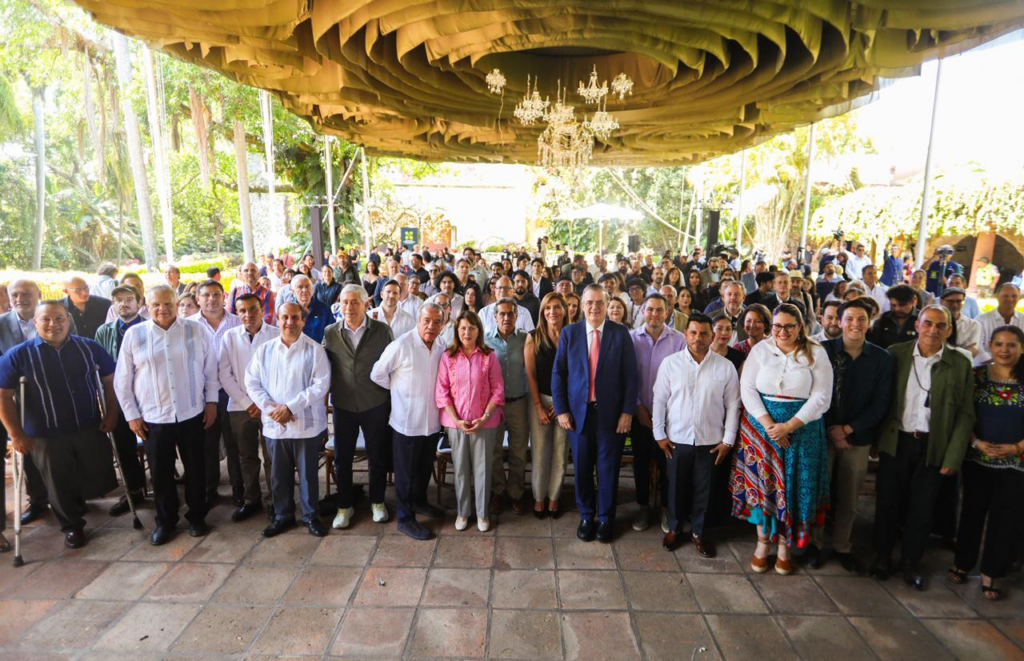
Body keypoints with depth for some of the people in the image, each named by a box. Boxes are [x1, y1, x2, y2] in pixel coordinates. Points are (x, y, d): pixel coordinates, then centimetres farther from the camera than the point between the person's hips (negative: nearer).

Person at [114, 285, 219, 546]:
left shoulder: (197, 330, -2)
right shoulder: (134, 334, -2)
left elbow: (211, 369, 3)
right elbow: (122, 380, 3)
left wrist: (211, 401, 0)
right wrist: (131, 414, 0)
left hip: (192, 413, 0)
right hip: (153, 417, 0)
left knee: (195, 468, 11)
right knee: (160, 472, 11)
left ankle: (196, 515, 30)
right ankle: (165, 521, 29)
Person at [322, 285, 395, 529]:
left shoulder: (382, 330, -5)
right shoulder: (330, 333, 0)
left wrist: (392, 396, 0)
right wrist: (329, 390, 1)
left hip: (376, 405, -1)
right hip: (343, 405, 1)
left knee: (377, 456, 12)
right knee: (342, 458, 12)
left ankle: (377, 502, 33)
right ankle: (344, 506, 31)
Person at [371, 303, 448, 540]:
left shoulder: (442, 347, -1)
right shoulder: (401, 345, -18)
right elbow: (377, 374, -10)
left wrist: (438, 395, 4)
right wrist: (399, 388, -1)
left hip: (432, 419, 6)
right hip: (407, 420, -5)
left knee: (425, 467, 22)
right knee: (406, 470, 9)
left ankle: (419, 501, 44)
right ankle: (405, 518, 22)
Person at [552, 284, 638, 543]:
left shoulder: (621, 333, -1)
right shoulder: (569, 333, 1)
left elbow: (630, 375, -2)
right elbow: (558, 373, 2)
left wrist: (627, 411, -7)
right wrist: (561, 410, -3)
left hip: (611, 413, -1)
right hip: (578, 412, 1)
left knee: (608, 468, 10)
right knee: (582, 468, 11)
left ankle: (605, 518, 29)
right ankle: (586, 516, 31)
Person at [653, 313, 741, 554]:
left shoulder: (725, 367, -4)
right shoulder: (670, 363, -5)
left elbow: (732, 405, 1)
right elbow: (659, 400, -1)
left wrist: (728, 440, -1)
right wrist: (659, 434, -2)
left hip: (710, 441, 0)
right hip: (676, 439, 0)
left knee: (703, 489, 12)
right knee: (676, 486, 13)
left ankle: (698, 532, 32)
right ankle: (674, 528, 34)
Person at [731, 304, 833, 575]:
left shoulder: (816, 354, -2)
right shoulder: (760, 350, 1)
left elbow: (821, 397, -7)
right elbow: (747, 389, -3)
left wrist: (789, 426, -16)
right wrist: (768, 424, -14)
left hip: (801, 429, 0)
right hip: (761, 427, 1)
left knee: (793, 486, 6)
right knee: (761, 482, 5)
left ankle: (784, 545, 24)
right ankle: (762, 542, 23)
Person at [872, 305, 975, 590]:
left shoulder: (960, 364, -3)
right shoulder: (895, 354, -3)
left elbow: (965, 415, -1)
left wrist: (954, 456, -6)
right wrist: (875, 437, -5)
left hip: (933, 447, 0)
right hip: (895, 441, 0)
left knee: (922, 508, 11)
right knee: (888, 502, 11)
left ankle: (911, 562, 30)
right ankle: (883, 556, 30)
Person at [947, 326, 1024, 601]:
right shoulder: (976, 376, -2)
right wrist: (977, 442, -13)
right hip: (976, 458, 0)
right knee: (972, 512, 11)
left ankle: (990, 575, 21)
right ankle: (962, 563, 27)